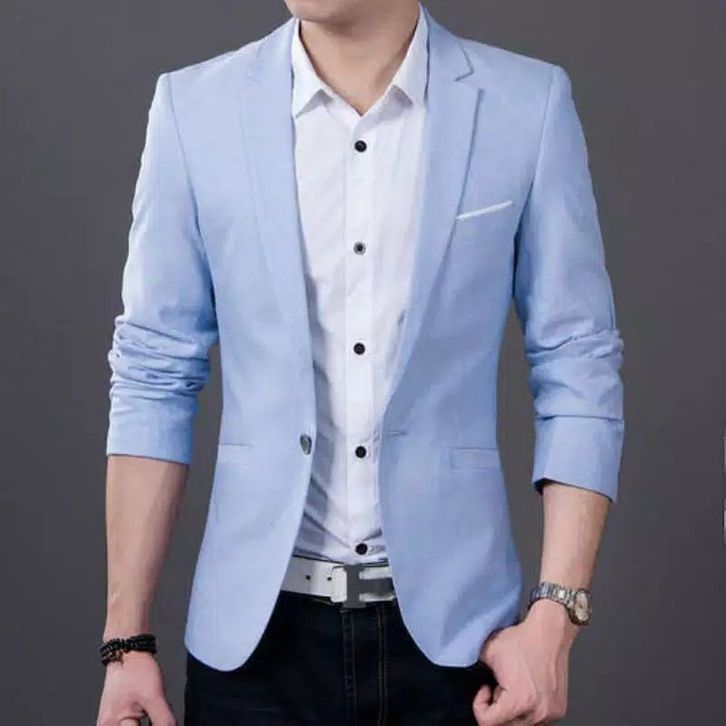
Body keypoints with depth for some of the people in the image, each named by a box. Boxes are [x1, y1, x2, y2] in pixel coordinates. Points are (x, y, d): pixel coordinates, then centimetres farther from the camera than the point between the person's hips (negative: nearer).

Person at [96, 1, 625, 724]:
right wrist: (126, 639, -1)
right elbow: (153, 375, 0)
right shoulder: (194, 107, -3)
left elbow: (579, 369, -2)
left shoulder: (529, 105, -5)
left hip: (452, 629, 0)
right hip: (257, 630, 1)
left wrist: (556, 615, -10)